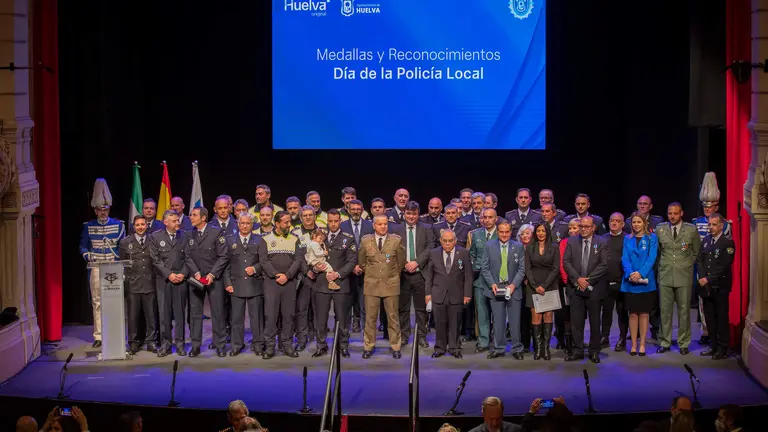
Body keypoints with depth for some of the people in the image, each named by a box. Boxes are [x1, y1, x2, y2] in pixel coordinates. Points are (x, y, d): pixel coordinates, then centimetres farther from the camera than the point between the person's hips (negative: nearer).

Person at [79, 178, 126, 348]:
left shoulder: (118, 225, 7)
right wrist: (88, 255, -10)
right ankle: (98, 336, 6)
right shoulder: (88, 226, 8)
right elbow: (83, 246, 9)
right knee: (97, 302, 2)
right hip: (96, 269, 1)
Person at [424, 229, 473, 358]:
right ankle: (440, 348, 16)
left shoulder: (464, 253, -2)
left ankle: (454, 348, 16)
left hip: (456, 295, -1)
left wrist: (467, 294, -4)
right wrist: (428, 292, 3)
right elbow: (428, 274, 7)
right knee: (440, 323, 5)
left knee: (455, 323, 5)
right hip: (438, 294, 1)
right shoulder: (434, 253, 2)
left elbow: (468, 275, -1)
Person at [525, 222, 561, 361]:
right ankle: (538, 348, -5)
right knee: (536, 316, -6)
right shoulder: (530, 248, 8)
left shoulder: (554, 248, 5)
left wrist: (544, 285, -10)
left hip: (550, 285, 0)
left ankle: (546, 347, -2)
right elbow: (527, 268, 4)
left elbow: (556, 269, -1)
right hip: (533, 286, 0)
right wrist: (535, 286, -8)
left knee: (548, 315, -4)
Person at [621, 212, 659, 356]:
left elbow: (652, 258, -7)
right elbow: (625, 258, 2)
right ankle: (633, 345, 7)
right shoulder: (627, 239, 9)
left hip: (646, 281, -2)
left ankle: (642, 345, 6)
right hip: (630, 282, 2)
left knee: (644, 313, 2)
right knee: (633, 313, 3)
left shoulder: (652, 238, 3)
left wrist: (640, 273, -19)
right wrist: (630, 273, -16)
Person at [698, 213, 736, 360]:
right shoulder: (706, 240, 11)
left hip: (720, 287, -6)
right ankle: (713, 346, 19)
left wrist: (708, 279, -14)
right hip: (706, 287, 6)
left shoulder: (728, 243, -9)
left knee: (721, 318, 0)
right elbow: (700, 260, 10)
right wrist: (702, 278, -5)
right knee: (710, 318, 10)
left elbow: (723, 266, -14)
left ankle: (723, 349, 7)